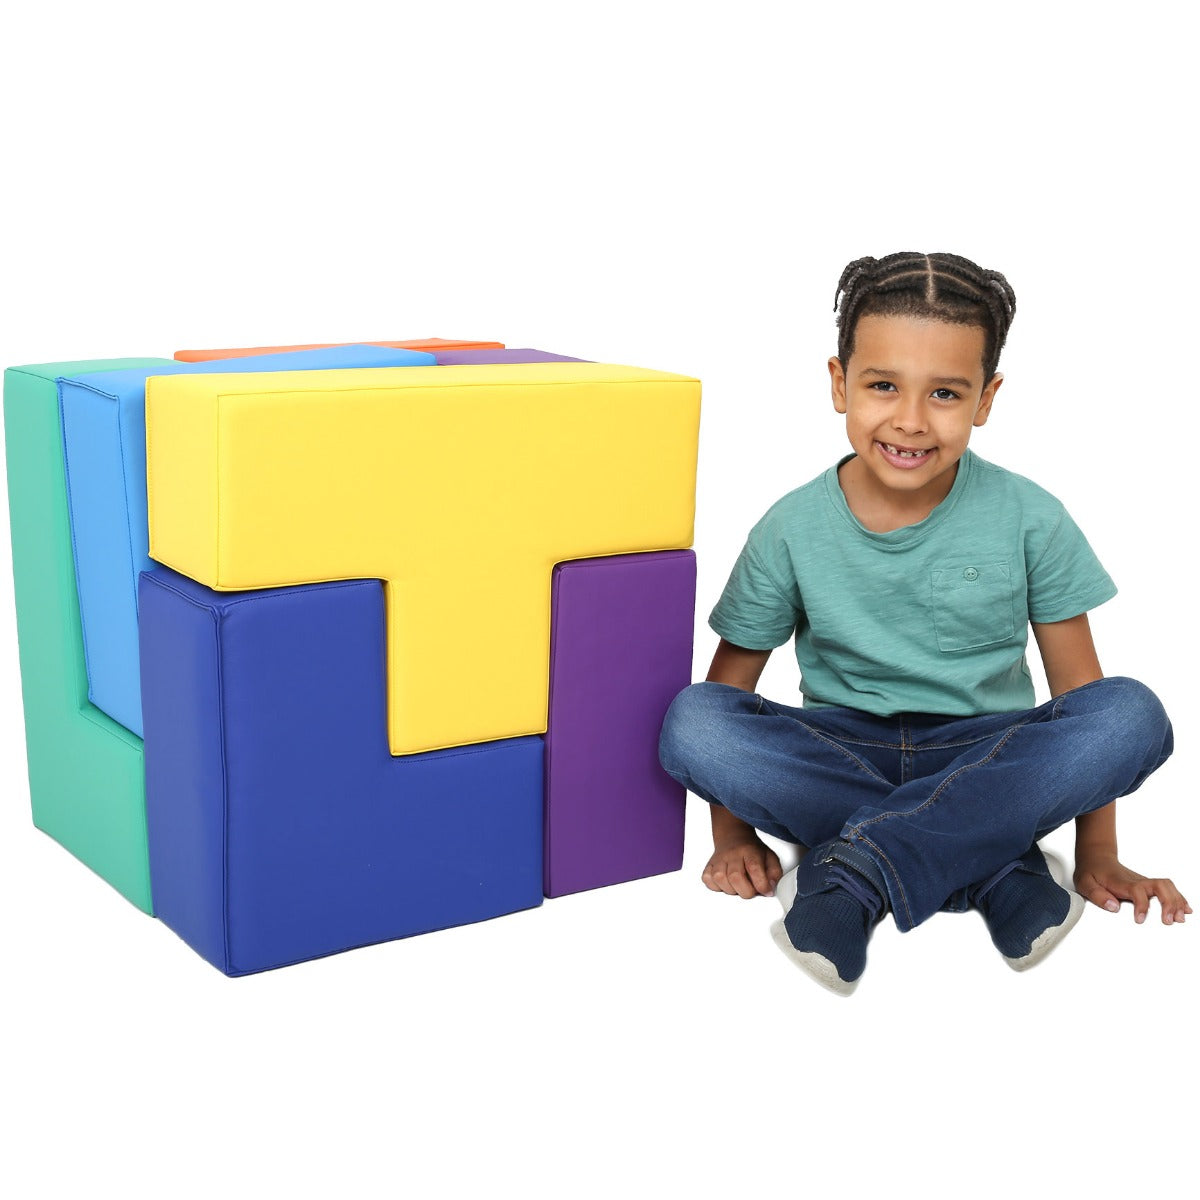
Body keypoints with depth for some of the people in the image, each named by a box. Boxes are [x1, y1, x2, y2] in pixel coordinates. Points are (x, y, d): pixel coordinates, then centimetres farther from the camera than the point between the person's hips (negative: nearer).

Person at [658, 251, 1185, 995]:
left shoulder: (1029, 520, -6)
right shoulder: (793, 529, -6)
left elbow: (1077, 685, -2)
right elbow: (732, 679, 1)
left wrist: (1098, 857, -6)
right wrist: (733, 833, -9)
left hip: (984, 757, 0)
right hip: (842, 754, 1)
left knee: (1132, 717, -28)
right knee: (692, 722, -28)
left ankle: (860, 866, -31)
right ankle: (993, 869, -26)